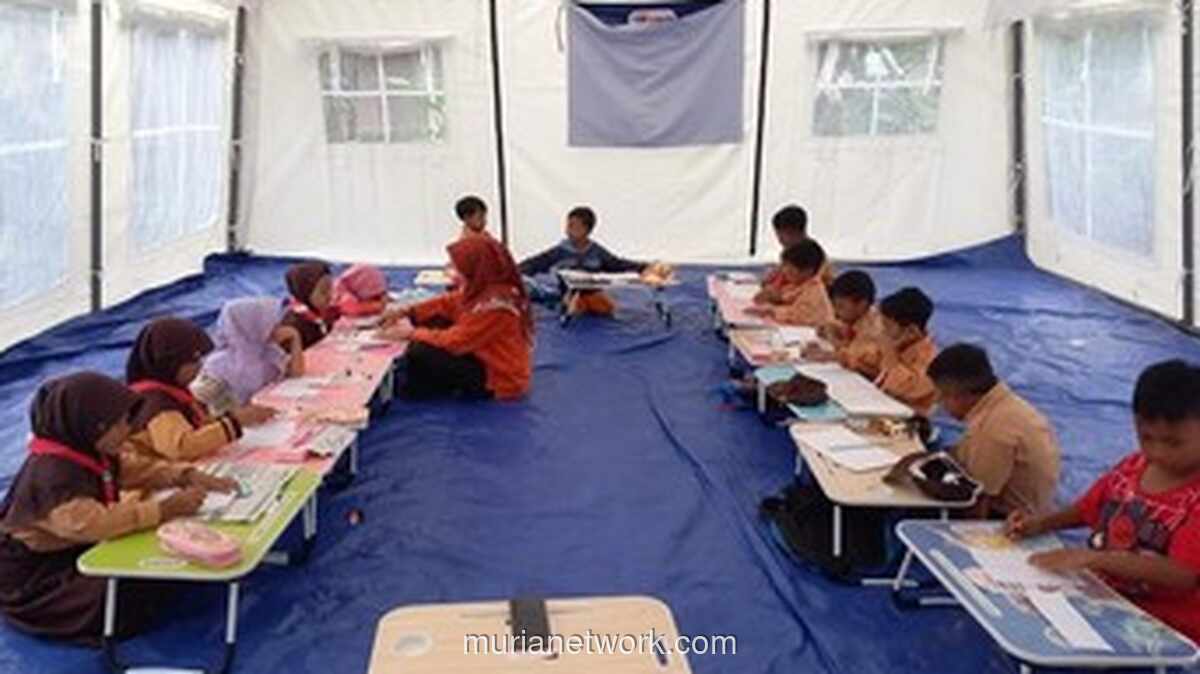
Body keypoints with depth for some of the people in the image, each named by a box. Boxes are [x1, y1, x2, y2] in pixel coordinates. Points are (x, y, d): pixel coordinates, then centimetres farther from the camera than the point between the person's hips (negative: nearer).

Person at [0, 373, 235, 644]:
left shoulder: (93, 452, -1)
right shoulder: (52, 475, -32)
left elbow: (137, 468, 11)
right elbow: (94, 523, -46)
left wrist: (187, 476, -9)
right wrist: (165, 509, -43)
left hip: (78, 552, 10)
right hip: (34, 583, -10)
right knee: (138, 592, -26)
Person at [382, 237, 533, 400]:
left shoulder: (495, 304, -31)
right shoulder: (485, 287, -3)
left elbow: (455, 341, -26)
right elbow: (448, 303, 8)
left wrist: (412, 334, -14)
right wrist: (406, 312, -1)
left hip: (498, 381, -10)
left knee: (420, 353, -19)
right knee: (433, 321, 6)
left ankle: (414, 390, 11)